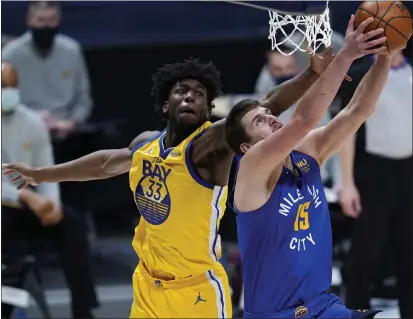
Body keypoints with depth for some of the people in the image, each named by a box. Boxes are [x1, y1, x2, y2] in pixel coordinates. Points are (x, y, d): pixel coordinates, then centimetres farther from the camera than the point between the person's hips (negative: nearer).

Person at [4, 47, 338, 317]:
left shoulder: (211, 144, -17)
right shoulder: (146, 144, 4)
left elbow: (268, 107, -33)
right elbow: (107, 162, 26)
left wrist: (313, 75, -49)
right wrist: (42, 174, 37)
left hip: (198, 291, -7)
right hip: (149, 286, 7)